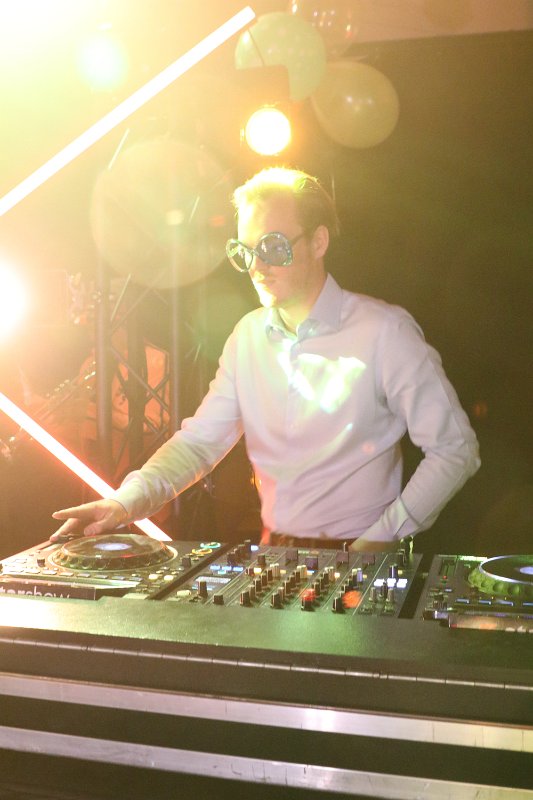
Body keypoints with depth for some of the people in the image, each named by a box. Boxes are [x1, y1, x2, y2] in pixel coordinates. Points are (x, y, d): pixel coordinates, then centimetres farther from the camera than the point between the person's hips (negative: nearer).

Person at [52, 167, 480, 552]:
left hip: (356, 559, -5)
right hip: (271, 554, 5)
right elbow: (199, 440, 7)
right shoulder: (248, 335, 7)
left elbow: (455, 450, -8)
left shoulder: (384, 332, -11)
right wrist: (128, 501, -10)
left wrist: (380, 540, -15)